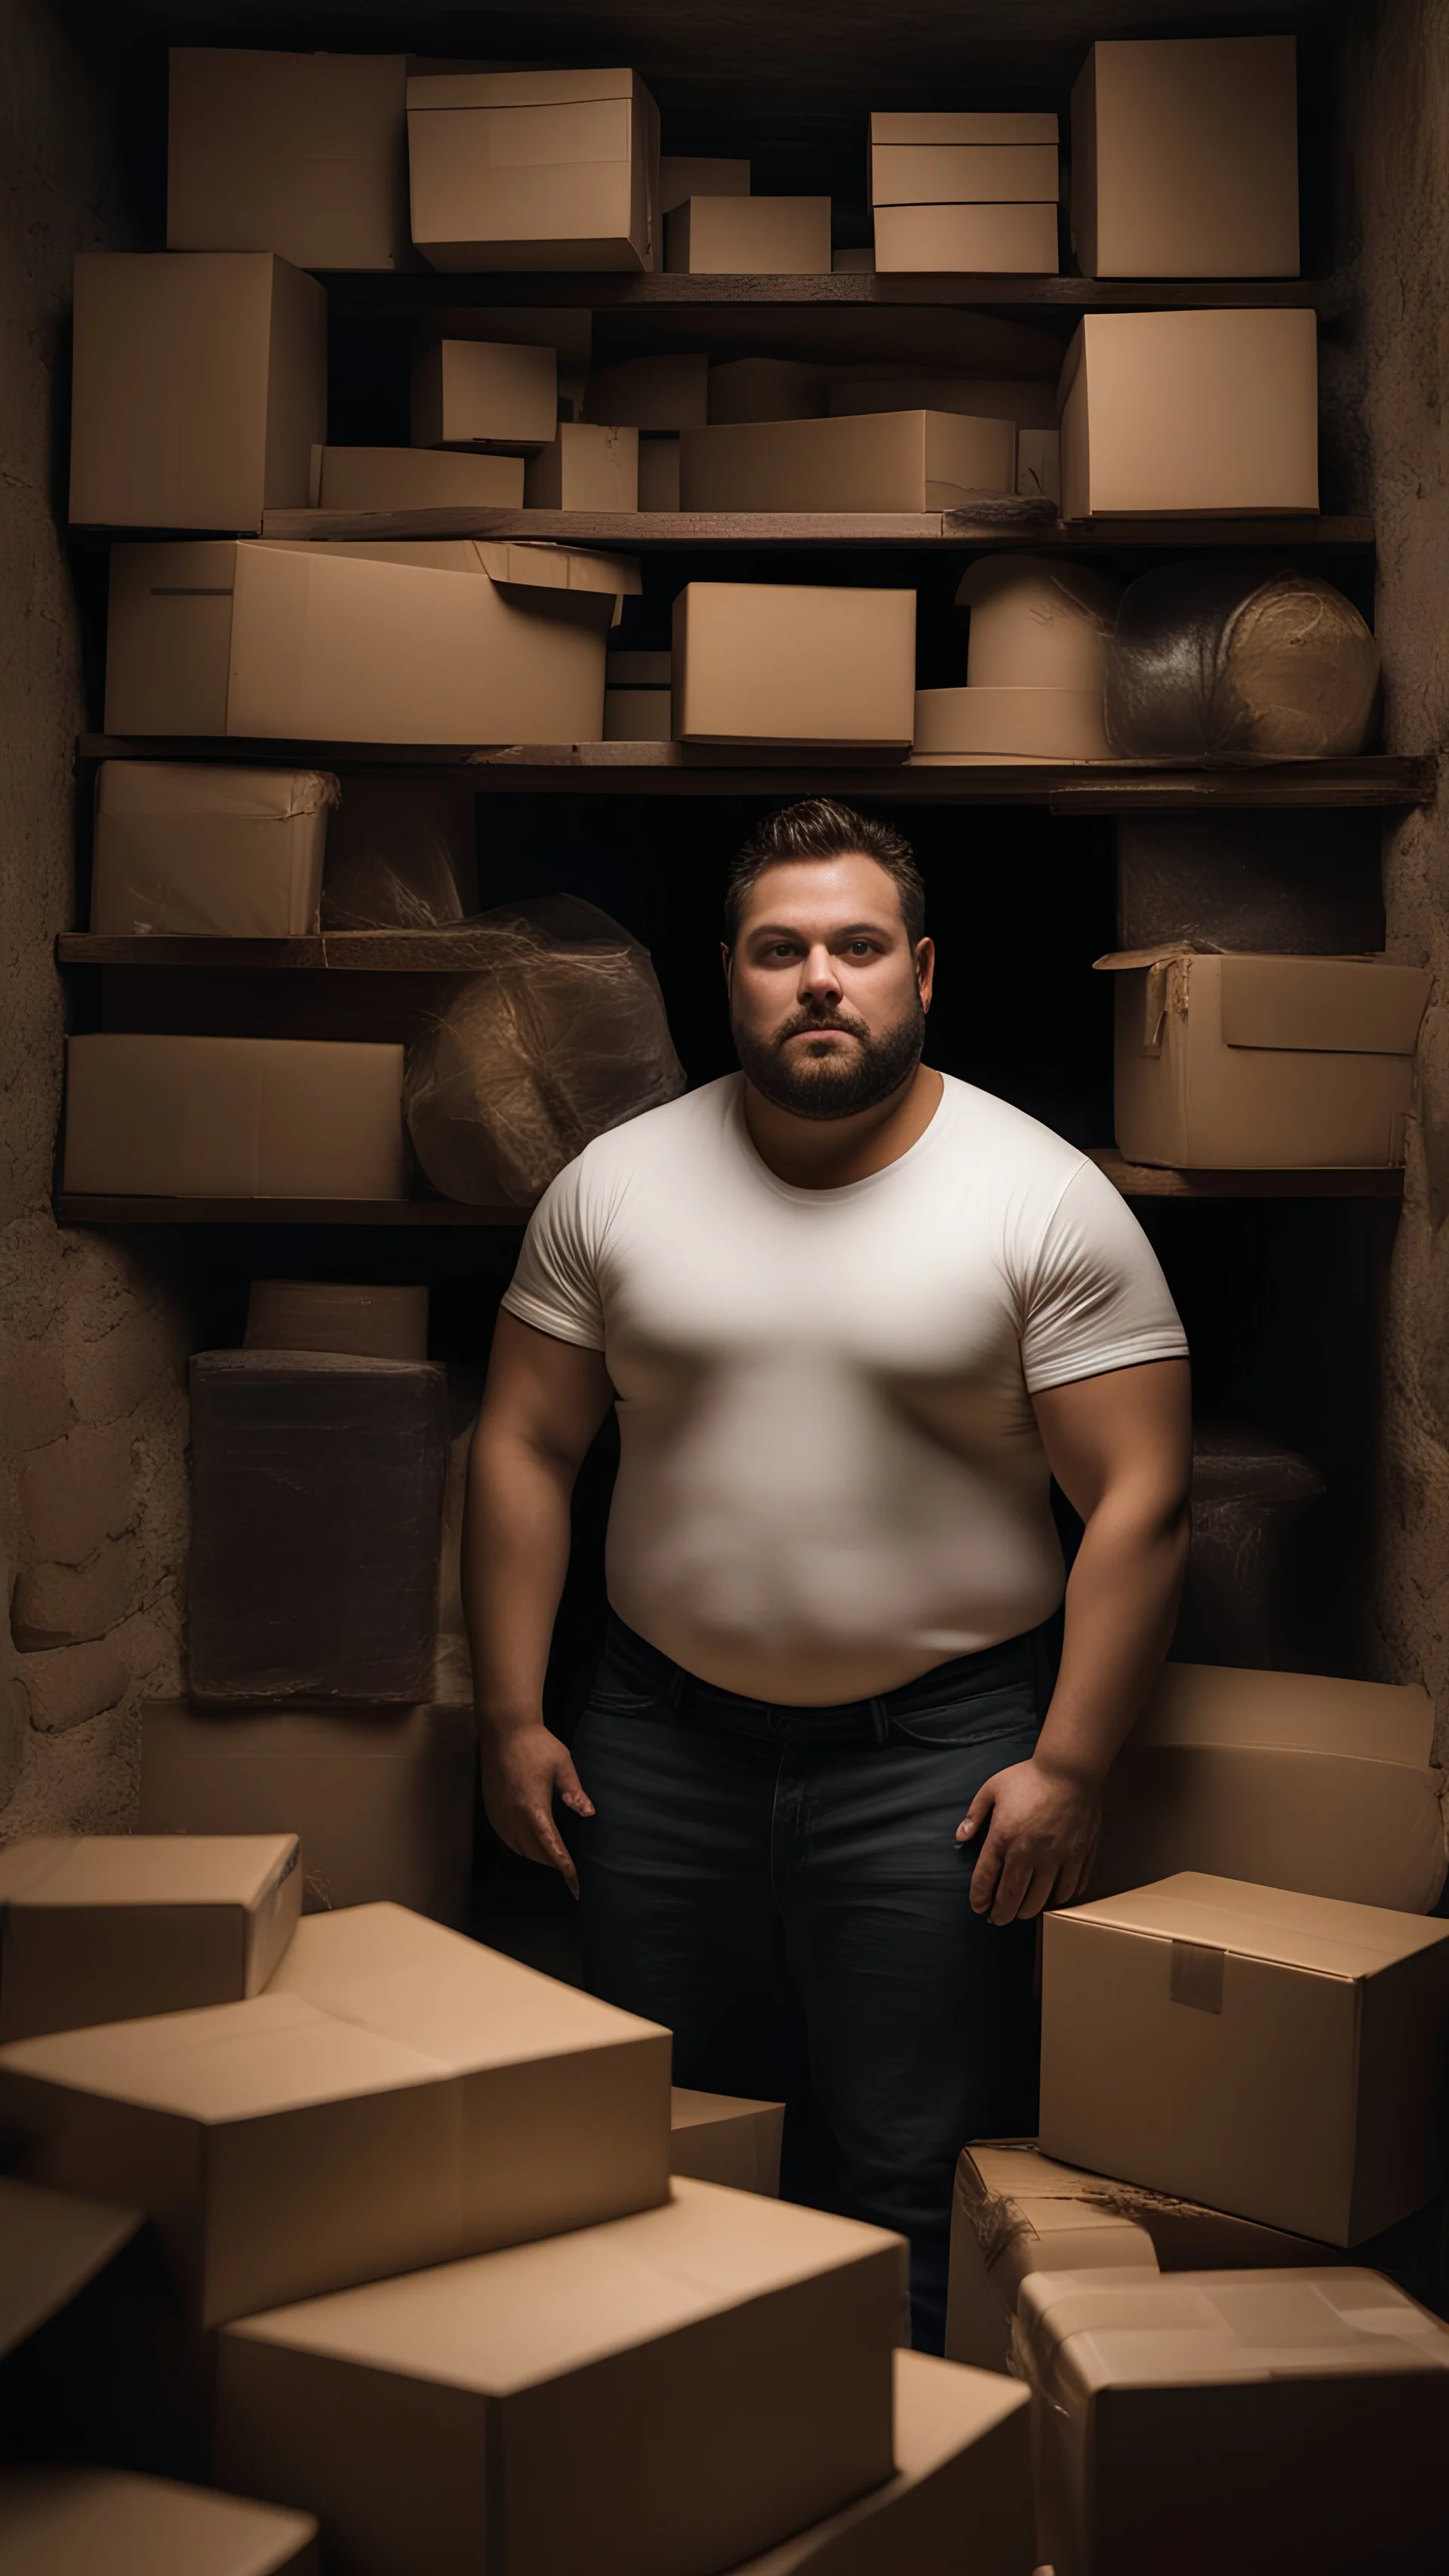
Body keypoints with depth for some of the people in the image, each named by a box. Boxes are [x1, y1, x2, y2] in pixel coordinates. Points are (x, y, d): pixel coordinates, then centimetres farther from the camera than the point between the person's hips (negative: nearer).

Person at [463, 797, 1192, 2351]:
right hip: (663, 1737, 3)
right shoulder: (613, 1186, 1)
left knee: (908, 2187, 5)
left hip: (939, 1749, -3)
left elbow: (1138, 1497, -9)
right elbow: (524, 1450, 5)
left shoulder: (1047, 1201, -8)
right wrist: (511, 1719, 1)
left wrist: (1068, 1766, -13)